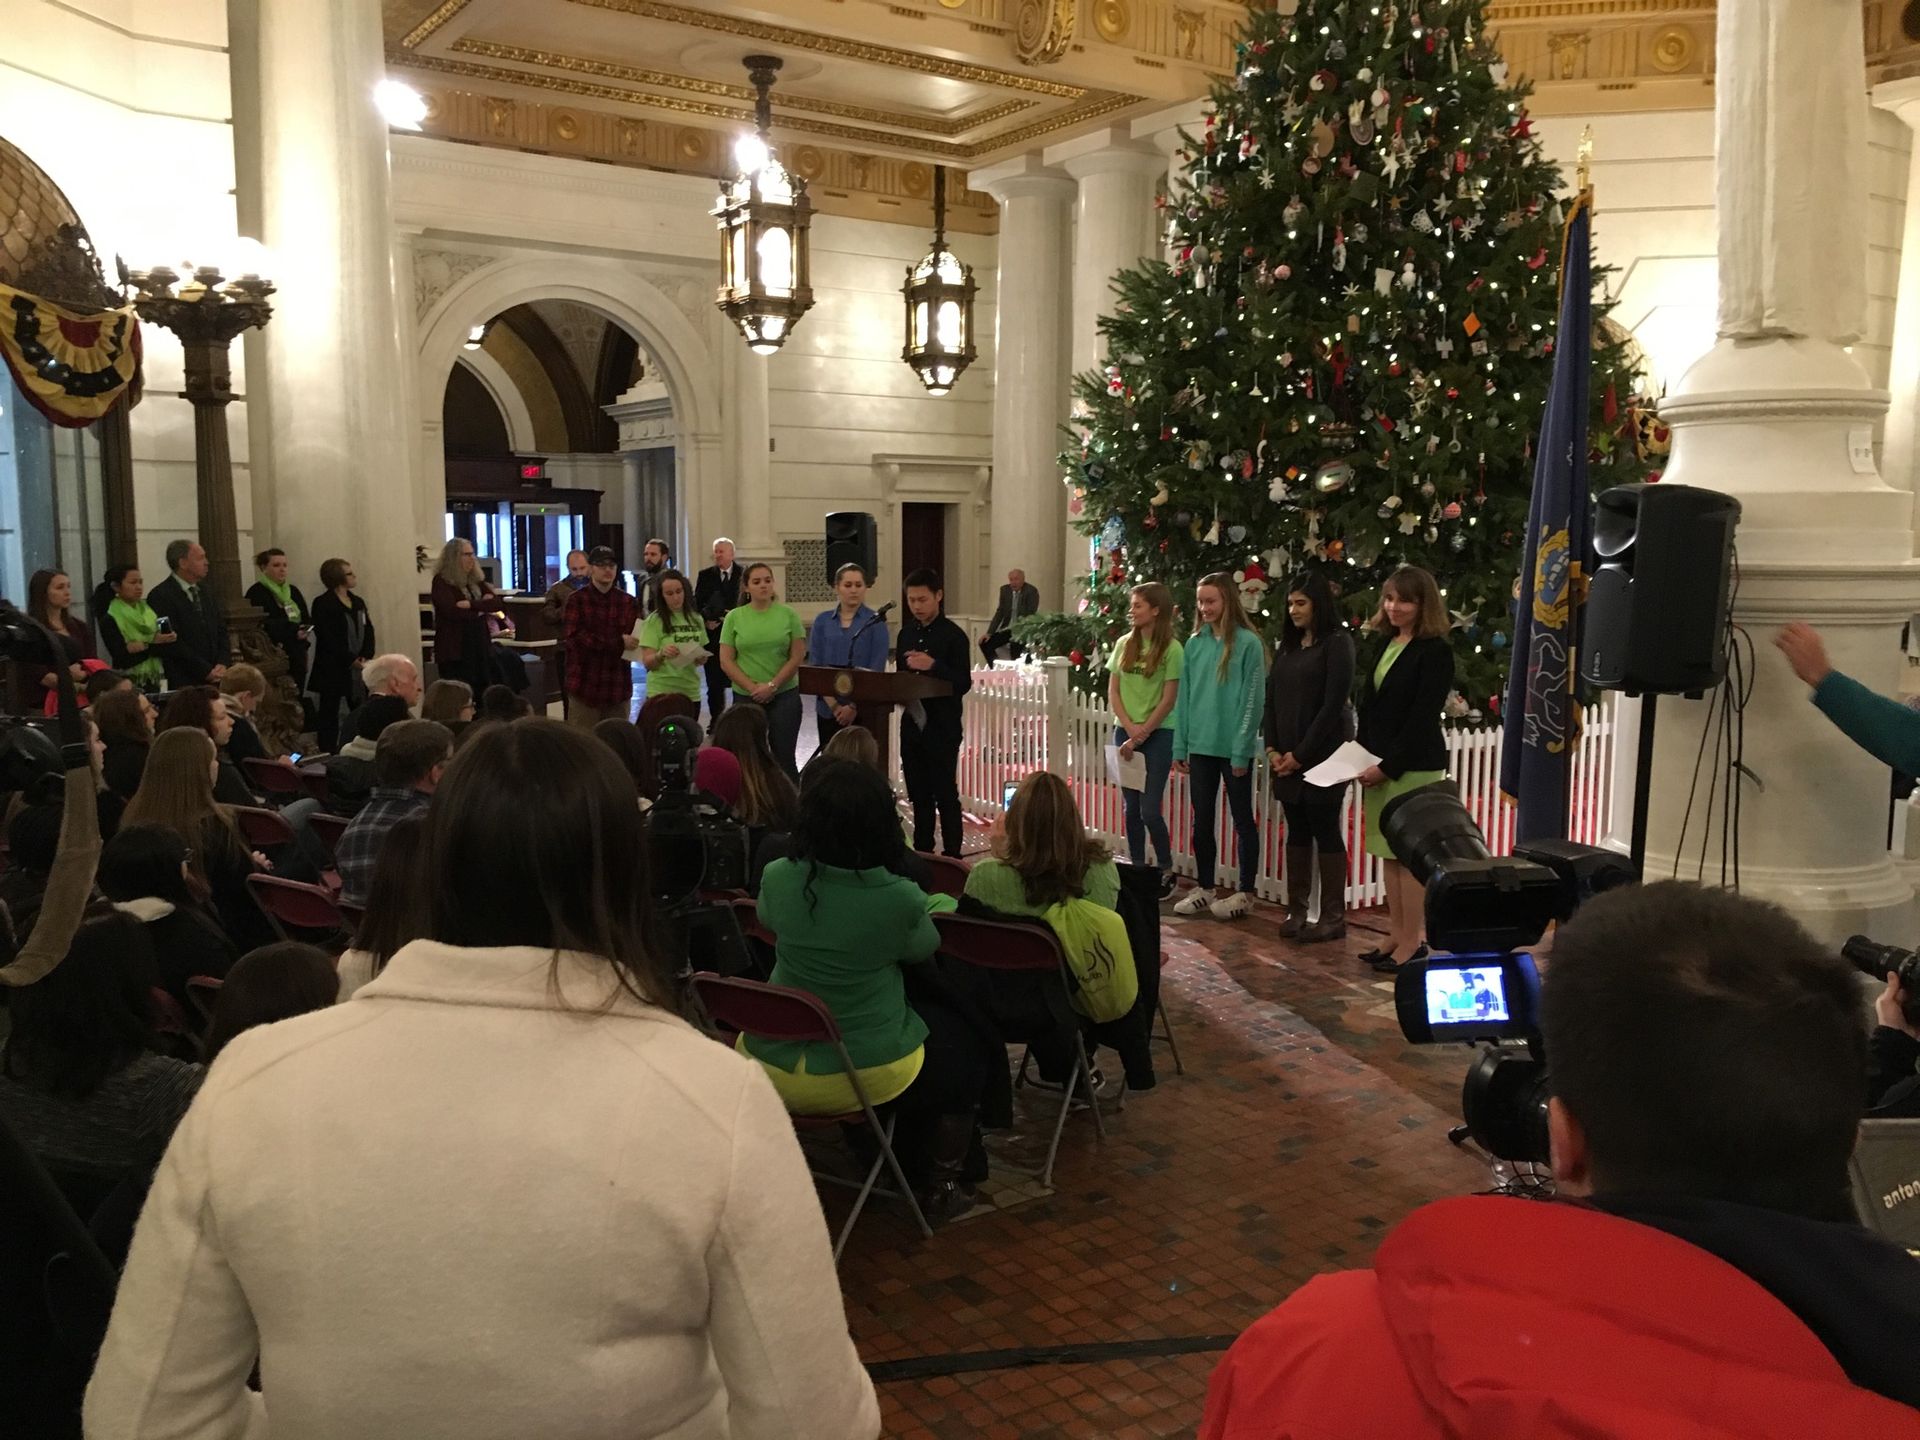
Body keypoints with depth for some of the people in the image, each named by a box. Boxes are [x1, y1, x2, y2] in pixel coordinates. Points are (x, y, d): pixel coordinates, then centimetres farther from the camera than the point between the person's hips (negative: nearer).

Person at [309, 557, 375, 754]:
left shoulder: (358, 602, 14)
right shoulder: (323, 604, -7)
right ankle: (327, 757, 2)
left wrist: (365, 657, -7)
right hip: (332, 670, -6)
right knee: (328, 715, -1)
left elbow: (369, 632, 10)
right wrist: (352, 661, -17)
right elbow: (328, 639, -14)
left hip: (358, 669, 6)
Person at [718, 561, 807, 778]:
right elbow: (726, 661, 1)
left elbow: (797, 657, -1)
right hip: (746, 697, 1)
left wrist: (772, 686, -10)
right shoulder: (734, 617, 3)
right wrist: (753, 688, -9)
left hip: (784, 695, -1)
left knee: (784, 757, 2)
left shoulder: (788, 615, 2)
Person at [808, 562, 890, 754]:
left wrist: (854, 706, -11)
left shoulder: (875, 622, 0)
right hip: (828, 709, 3)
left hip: (863, 709, -3)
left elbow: (876, 669, -5)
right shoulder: (822, 621, 7)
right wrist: (834, 704, -8)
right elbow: (814, 666, 3)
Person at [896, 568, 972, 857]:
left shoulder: (953, 635, -9)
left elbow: (963, 684, -14)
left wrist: (933, 665, -26)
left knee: (945, 794, -1)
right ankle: (921, 853, 23)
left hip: (942, 728, -6)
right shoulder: (907, 633, 10)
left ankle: (952, 857, 6)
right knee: (918, 795, 13)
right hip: (912, 724, 6)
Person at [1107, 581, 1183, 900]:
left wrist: (1141, 735, -10)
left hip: (1158, 735, -5)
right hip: (1125, 732, 5)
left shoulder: (1172, 649, -8)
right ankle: (1137, 871, 19)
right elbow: (1113, 691, 5)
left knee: (1150, 810, -6)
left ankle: (1167, 872, 11)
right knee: (1130, 808, 8)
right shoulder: (1124, 644, 6)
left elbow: (1168, 700, -9)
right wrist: (1130, 728, -8)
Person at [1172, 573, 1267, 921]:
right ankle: (1205, 888, 24)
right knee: (1202, 819, 12)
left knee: (1242, 818, 7)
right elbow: (1184, 697, 8)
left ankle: (1245, 892, 17)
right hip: (1200, 745, 5)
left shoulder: (1248, 643, -9)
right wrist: (1180, 747, 5)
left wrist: (1241, 751, -13)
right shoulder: (1195, 643, 7)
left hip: (1234, 747, -5)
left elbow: (1252, 700, -10)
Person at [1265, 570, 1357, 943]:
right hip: (1287, 756, 6)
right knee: (1297, 831, 9)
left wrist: (1301, 754, -13)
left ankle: (1333, 916, 5)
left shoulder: (1337, 643, -6)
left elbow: (1334, 704, -12)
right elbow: (1272, 699, 13)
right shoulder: (1287, 646, 14)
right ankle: (1296, 909, 14)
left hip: (1322, 754, -6)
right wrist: (1273, 748, 0)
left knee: (1325, 830, -2)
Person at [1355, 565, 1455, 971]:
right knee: (1389, 854, 10)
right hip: (1379, 766, 8)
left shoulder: (1435, 652, -10)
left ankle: (1414, 941, 4)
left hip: (1414, 767, -8)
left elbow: (1422, 718, -15)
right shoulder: (1384, 645, 14)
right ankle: (1396, 936, 18)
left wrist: (1388, 766, -16)